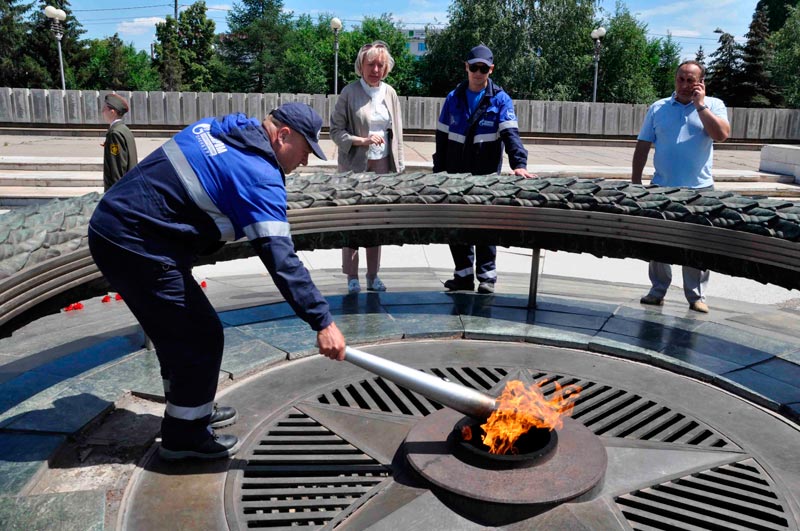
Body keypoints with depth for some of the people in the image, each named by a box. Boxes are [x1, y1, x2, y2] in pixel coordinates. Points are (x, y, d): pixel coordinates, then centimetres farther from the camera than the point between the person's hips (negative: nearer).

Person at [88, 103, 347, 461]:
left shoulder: (213, 128, 10)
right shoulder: (260, 177, -17)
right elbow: (281, 260, -24)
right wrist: (323, 322, -22)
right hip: (135, 247, -10)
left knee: (177, 330, 21)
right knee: (201, 336, 0)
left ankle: (191, 410, 37)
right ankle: (183, 436, 15)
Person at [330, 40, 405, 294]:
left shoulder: (390, 93, 8)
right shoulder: (350, 92, -4)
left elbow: (397, 132, 13)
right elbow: (335, 131, -5)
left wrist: (398, 165, 10)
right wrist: (363, 141, -18)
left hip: (383, 166, 4)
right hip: (355, 166, -3)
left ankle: (373, 275, 18)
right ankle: (352, 276, 13)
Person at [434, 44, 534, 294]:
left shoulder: (500, 99, -1)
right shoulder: (454, 98, 8)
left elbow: (510, 133, -12)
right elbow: (442, 136, 10)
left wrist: (519, 164, -27)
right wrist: (439, 171, 6)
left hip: (486, 175, -3)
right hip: (455, 175, 3)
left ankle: (487, 277, 12)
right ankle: (463, 275, 19)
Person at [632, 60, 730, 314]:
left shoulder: (713, 105, 3)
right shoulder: (658, 108, 7)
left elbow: (722, 134, -15)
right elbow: (642, 147, 7)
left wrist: (700, 105, -12)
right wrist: (635, 182, 3)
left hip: (699, 190, -1)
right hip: (661, 188, 2)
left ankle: (696, 296, 16)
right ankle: (658, 290, 20)